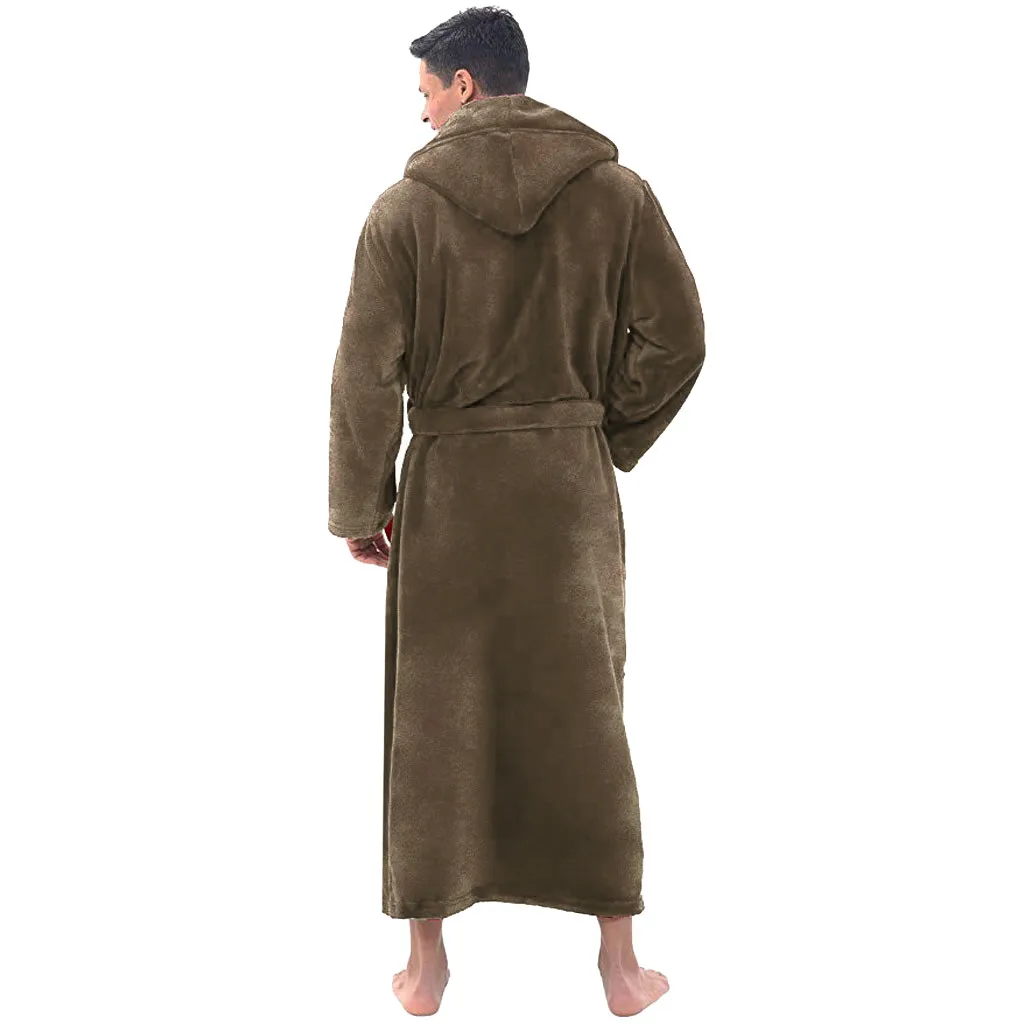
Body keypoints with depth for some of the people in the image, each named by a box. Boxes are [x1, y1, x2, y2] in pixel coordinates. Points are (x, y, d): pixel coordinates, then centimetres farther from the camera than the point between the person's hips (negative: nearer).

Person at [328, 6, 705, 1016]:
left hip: (447, 484, -1)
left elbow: (364, 374, -7)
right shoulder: (616, 192, -2)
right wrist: (607, 440, 9)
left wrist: (361, 507, 2)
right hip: (572, 485, 1)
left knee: (434, 719, 11)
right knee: (583, 716, 11)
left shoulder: (405, 206, -6)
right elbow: (677, 337, -3)